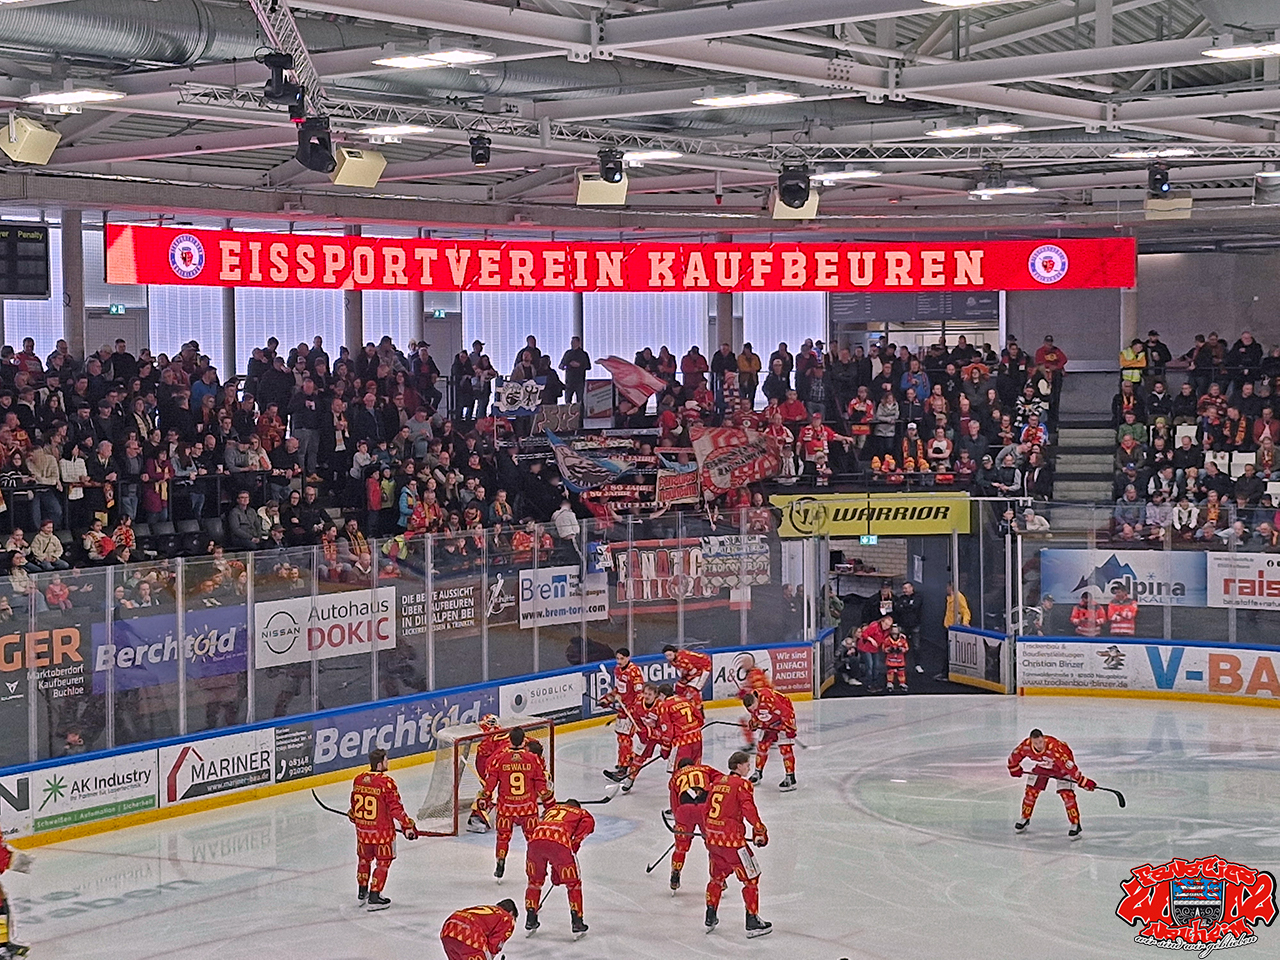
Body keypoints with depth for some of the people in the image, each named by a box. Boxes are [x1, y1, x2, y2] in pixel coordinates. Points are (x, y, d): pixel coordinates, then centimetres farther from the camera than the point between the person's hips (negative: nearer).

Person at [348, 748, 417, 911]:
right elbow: (395, 808, -18)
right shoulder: (386, 782, -21)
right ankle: (374, 897, 6)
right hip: (382, 830, -6)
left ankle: (363, 892, 35)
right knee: (383, 861, 8)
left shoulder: (359, 779, -1)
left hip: (362, 828, 6)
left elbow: (354, 804, 13)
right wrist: (407, 826, -9)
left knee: (364, 859, 22)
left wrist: (353, 816, 34)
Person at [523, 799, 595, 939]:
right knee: (573, 884, 14)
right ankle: (577, 923, 12)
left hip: (535, 840, 4)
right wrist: (575, 842, 7)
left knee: (535, 880, 26)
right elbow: (588, 822, 3)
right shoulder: (582, 813, 30)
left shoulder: (550, 810, 40)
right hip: (559, 843, -4)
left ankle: (530, 920, 29)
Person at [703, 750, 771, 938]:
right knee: (751, 878, 4)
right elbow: (749, 810, -19)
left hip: (712, 838, 7)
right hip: (731, 839, -7)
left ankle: (710, 918, 29)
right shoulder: (742, 784, -9)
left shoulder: (717, 783, 13)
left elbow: (707, 809, 20)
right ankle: (752, 922, 4)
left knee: (718, 876, 25)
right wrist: (760, 832, -11)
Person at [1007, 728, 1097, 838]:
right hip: (1041, 766, 5)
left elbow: (1069, 765, -42)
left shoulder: (1054, 747, -44)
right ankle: (1025, 819, 25)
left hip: (1062, 765, -5)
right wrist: (1015, 768, 4)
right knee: (1031, 791, 3)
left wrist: (1083, 781, -42)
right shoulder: (1026, 746, -29)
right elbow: (1014, 757, -7)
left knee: (1066, 794, -16)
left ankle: (1075, 825, -6)